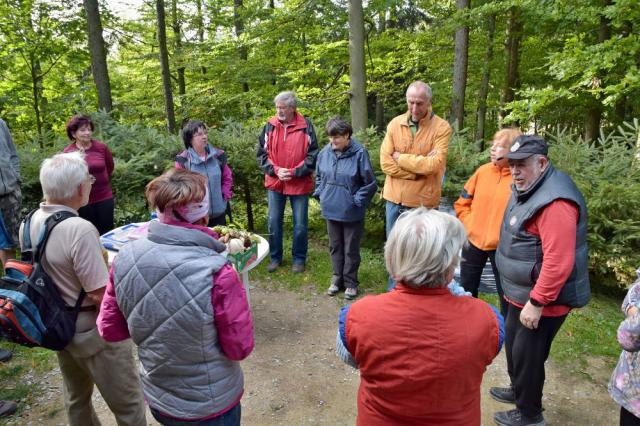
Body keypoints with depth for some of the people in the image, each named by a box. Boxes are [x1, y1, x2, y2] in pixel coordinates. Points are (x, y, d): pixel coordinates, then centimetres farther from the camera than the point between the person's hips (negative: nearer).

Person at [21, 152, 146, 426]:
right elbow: (101, 295, -28)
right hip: (93, 331, -8)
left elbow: (49, 272, 9)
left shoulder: (29, 223, -4)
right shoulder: (79, 230, -29)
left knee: (76, 398, 28)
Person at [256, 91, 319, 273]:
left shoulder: (305, 126, -7)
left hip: (299, 184, -2)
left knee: (300, 224, 7)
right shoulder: (270, 126, 1)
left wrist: (294, 172, -13)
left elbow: (312, 155, -6)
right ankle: (275, 257, 26)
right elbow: (262, 154, 3)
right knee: (273, 222, 10)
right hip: (274, 183, 3)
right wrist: (276, 170, -10)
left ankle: (299, 258, 24)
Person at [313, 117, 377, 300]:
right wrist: (321, 195, 6)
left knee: (351, 249, 9)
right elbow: (318, 177, 15)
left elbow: (370, 183, -11)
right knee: (335, 247, 17)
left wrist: (356, 200, -10)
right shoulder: (325, 152, -2)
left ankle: (350, 282, 25)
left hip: (351, 213, -4)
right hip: (331, 210, 5)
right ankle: (337, 278, 33)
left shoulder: (359, 153, -16)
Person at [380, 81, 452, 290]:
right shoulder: (395, 124, 1)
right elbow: (385, 163, -7)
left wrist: (400, 157, -11)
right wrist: (421, 166, -14)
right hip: (395, 199, 4)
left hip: (423, 202, -3)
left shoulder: (441, 128, -7)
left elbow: (434, 164, -20)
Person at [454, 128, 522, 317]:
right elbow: (462, 202, 8)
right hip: (474, 241, 5)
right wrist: (469, 226, -1)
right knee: (466, 289, 19)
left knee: (506, 293, 10)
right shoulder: (483, 171, -1)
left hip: (501, 247, -5)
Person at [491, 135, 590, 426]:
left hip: (542, 299, -10)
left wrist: (536, 303, -26)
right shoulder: (528, 189, 5)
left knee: (527, 355, 6)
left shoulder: (554, 202, -29)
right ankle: (517, 390, 47)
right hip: (523, 293, 10)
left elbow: (558, 262, -32)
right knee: (513, 343, 25)